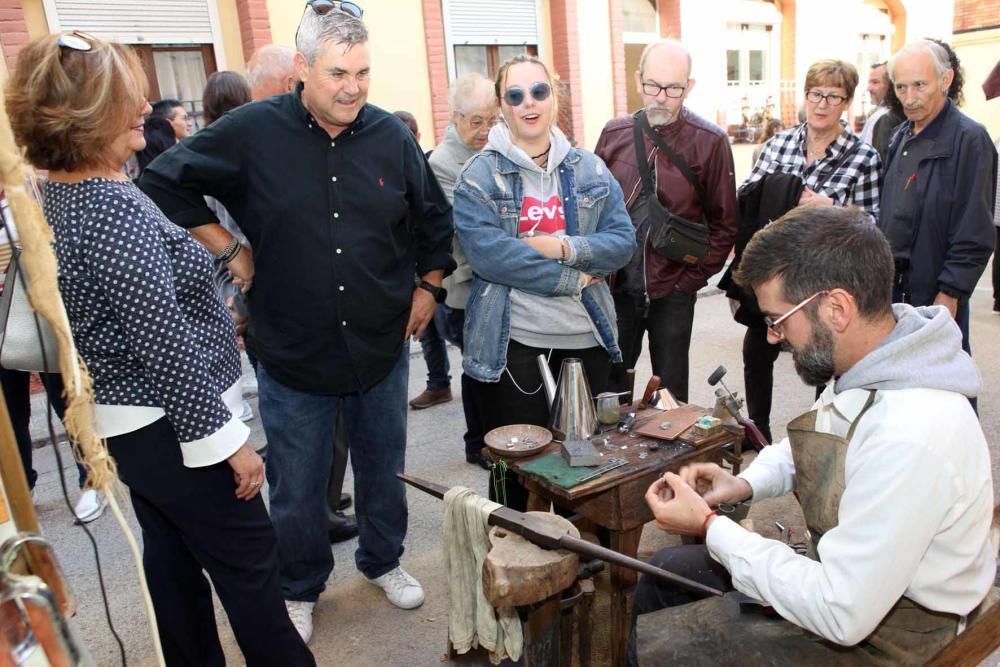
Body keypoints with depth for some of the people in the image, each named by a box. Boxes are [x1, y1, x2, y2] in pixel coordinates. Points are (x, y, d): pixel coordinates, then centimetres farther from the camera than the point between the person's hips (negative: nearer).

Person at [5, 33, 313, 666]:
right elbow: (166, 346, -26)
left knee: (174, 562, 21)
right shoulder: (112, 211, -24)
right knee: (250, 564, 5)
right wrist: (226, 439, -20)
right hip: (170, 425, -10)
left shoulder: (57, 192, 6)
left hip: (127, 422, 10)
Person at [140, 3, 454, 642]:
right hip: (293, 351, -2)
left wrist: (429, 286, 6)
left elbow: (434, 219, 11)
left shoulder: (392, 135, -3)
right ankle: (300, 589, 38)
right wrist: (228, 251, -6)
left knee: (383, 468, 19)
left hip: (382, 346, 2)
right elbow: (164, 182, -3)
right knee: (298, 486, 13)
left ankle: (384, 561, 44)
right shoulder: (252, 130, -11)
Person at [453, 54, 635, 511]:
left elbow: (622, 242, 1)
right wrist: (572, 279, -15)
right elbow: (486, 252, -18)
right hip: (511, 341, -4)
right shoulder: (480, 175, -4)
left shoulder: (590, 170, 8)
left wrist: (563, 248, -17)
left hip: (587, 338, 4)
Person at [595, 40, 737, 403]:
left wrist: (693, 278, -8)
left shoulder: (709, 142, -7)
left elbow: (723, 224, -2)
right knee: (609, 385, 14)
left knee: (670, 393, 10)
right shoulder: (614, 134, 2)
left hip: (672, 291, -2)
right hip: (616, 287, 3)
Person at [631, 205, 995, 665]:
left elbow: (843, 616, -30)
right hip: (847, 568, 8)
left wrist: (709, 527, -22)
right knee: (665, 570, 16)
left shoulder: (907, 438, -37)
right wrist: (745, 484, -3)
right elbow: (811, 443, 14)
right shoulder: (871, 364, -9)